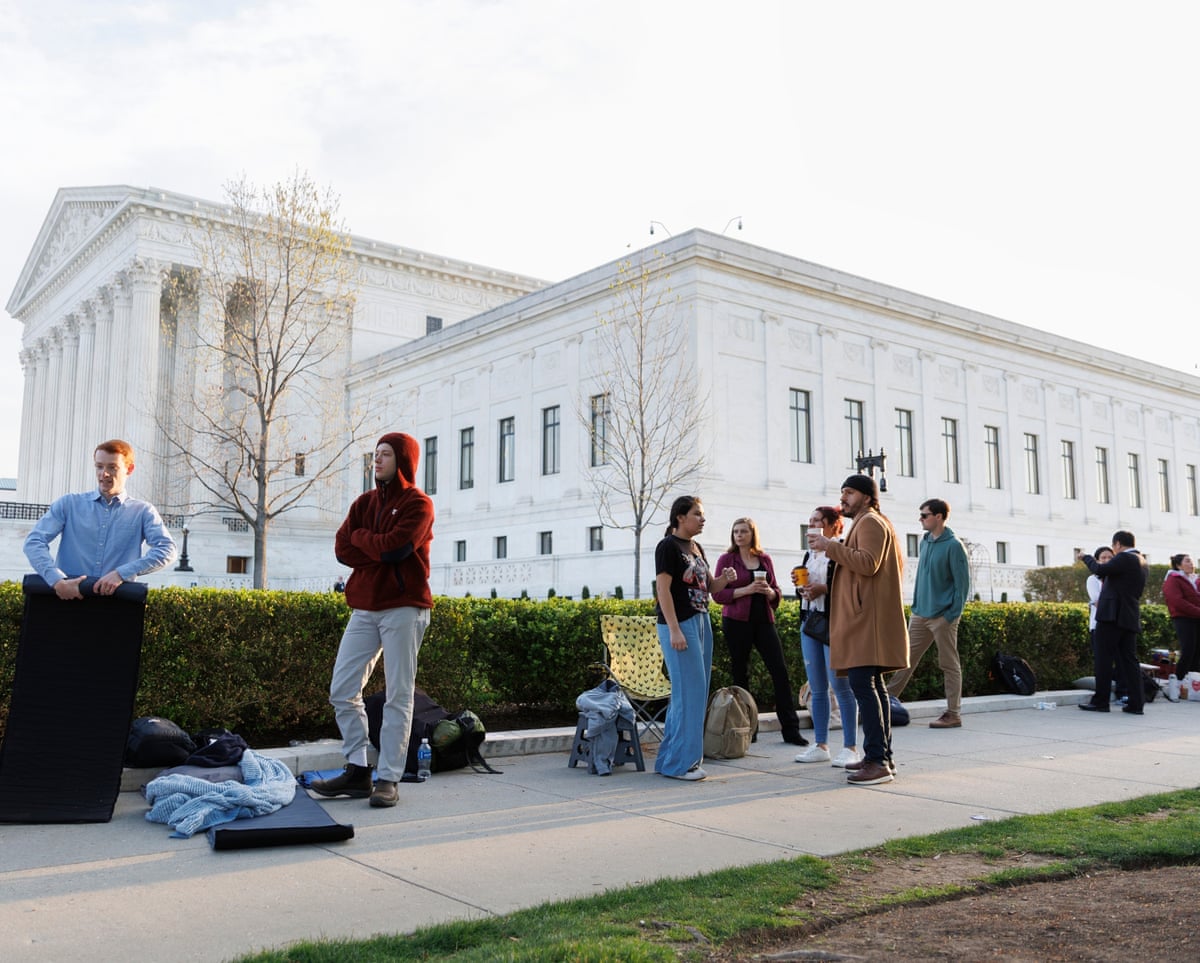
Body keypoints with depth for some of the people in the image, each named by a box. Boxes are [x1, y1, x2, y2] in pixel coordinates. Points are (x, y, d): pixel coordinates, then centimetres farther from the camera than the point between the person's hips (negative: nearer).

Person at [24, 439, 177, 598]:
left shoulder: (143, 512, 9)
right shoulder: (68, 504, 12)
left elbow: (167, 550, -4)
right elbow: (34, 542, 2)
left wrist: (122, 573, -15)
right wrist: (57, 581, -14)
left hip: (118, 603, -1)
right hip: (68, 598, 1)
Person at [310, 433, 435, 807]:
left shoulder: (418, 504, -3)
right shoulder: (364, 502, 15)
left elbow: (393, 547, -18)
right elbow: (342, 549, 3)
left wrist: (360, 537, -1)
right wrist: (381, 550, -10)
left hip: (403, 608, -6)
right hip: (364, 608, 7)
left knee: (398, 696, -3)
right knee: (342, 692, 5)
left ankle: (389, 780, 3)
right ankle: (357, 772, 15)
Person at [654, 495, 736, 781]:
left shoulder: (696, 548, 16)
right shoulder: (668, 546, -9)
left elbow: (708, 587, 22)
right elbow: (663, 589, -15)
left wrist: (725, 579, 0)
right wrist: (674, 630, -21)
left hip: (701, 622, 9)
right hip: (679, 624, -9)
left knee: (697, 691, 10)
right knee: (688, 691, -8)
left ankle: (670, 758, 19)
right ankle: (680, 762, 0)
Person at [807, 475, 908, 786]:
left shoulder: (870, 522, -7)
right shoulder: (873, 523, 26)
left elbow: (868, 563, -22)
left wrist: (830, 546, -19)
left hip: (866, 619, -11)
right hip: (865, 618, 11)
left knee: (863, 685, -16)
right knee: (873, 685, 11)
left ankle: (878, 761, -17)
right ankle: (882, 756, 16)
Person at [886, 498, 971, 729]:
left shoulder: (953, 545, -11)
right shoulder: (925, 542, 11)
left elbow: (963, 582, -11)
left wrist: (953, 614, -14)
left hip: (942, 616, -7)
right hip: (920, 614, 7)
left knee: (949, 665, 3)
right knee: (906, 658, 8)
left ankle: (953, 714, 11)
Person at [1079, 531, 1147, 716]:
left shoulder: (1124, 558, -10)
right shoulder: (1141, 562, 18)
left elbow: (1099, 570, -20)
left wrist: (1087, 558, -2)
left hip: (1112, 615, -8)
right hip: (1131, 618, 8)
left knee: (1104, 659, -3)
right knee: (1129, 659, 8)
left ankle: (1100, 701, -1)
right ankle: (1136, 703, 6)